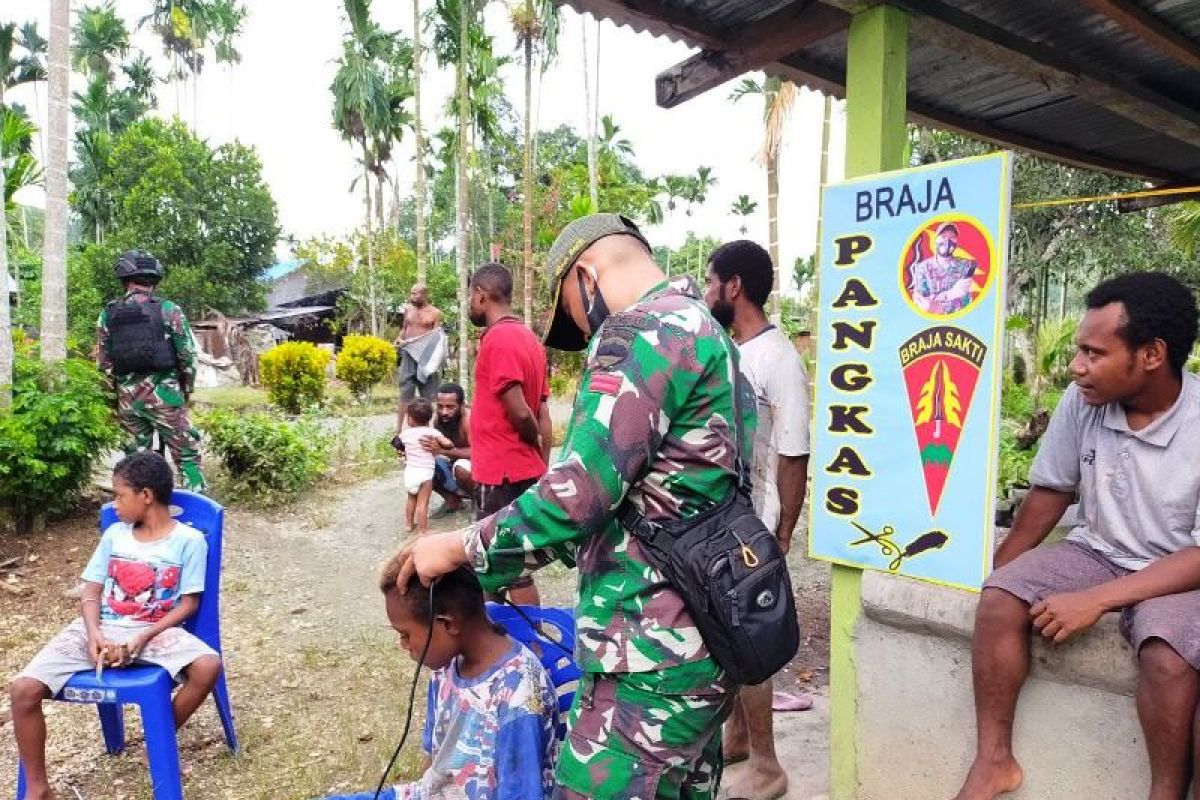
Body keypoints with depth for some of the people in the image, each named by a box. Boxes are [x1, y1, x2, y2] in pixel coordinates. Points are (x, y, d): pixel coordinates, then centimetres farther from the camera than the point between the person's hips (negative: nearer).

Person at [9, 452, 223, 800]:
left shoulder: (189, 540, -3)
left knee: (208, 665, -31)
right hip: (100, 629, 4)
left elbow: (188, 603, -4)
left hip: (156, 631, -3)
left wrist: (142, 639, -17)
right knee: (23, 689, -18)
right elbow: (91, 594, 8)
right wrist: (94, 634, -12)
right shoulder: (114, 534, 9)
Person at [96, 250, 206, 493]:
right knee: (188, 456, 3)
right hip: (164, 394, -4)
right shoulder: (168, 309, -7)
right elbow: (188, 355, -5)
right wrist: (186, 389, 10)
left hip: (128, 399, 4)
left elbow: (103, 362, 7)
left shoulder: (108, 314, 4)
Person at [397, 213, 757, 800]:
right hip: (704, 634, 10)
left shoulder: (643, 329, -15)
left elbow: (581, 490, -23)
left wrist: (460, 549, -9)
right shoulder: (707, 331, 17)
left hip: (654, 649, -10)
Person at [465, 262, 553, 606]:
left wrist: (536, 445, -2)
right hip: (523, 470, 9)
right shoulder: (527, 336, 12)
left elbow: (519, 412, -22)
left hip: (501, 473, -9)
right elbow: (542, 414, 11)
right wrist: (543, 468, 13)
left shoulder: (498, 339, -16)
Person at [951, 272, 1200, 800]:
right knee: (998, 602, -19)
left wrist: (1096, 600, -28)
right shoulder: (1082, 401, -10)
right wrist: (998, 573, 4)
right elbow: (1050, 493, 3)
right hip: (1096, 553, 4)